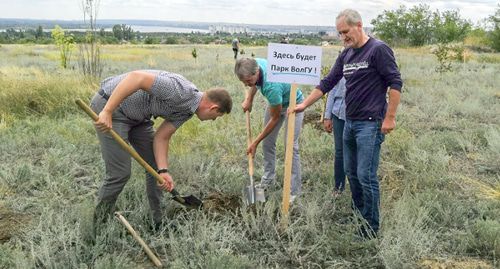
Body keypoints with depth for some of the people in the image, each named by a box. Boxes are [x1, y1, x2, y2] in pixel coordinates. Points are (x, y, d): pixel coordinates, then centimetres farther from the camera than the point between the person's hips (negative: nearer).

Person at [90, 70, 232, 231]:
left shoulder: (186, 111, 1)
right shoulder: (180, 90, -28)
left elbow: (161, 137, 1)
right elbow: (136, 77, -34)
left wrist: (163, 171, -11)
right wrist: (107, 111, -34)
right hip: (109, 105, -9)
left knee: (156, 166, 11)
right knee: (120, 173, -7)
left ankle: (160, 222, 24)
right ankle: (98, 227, 13)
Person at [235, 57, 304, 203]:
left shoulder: (272, 86, -42)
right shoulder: (254, 63, -22)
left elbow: (275, 119, -28)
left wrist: (255, 143, -21)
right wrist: (249, 99, -1)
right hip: (276, 102, 8)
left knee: (291, 146, -13)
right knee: (267, 142, 9)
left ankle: (295, 190, -6)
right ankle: (268, 179, 22)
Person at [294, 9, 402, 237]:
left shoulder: (378, 49, -9)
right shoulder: (346, 55, 13)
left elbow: (395, 83, -11)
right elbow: (327, 82, 15)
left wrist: (390, 117, -14)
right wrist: (304, 104, 11)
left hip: (370, 124, -8)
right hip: (350, 122, 8)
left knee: (366, 175, -6)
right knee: (351, 172, 14)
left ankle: (371, 227, 6)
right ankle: (358, 215, 29)